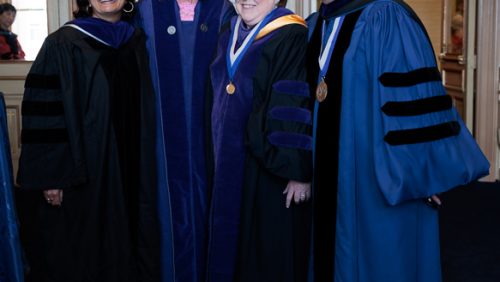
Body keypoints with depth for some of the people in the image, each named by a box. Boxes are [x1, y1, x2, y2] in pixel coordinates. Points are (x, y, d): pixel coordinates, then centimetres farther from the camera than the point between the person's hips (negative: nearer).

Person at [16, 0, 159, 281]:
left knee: (127, 243, 10)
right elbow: (44, 113, -10)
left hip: (133, 170, 4)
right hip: (81, 170, -4)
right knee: (81, 254, 4)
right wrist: (50, 175, -14)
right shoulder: (63, 44, -6)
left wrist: (147, 168, 10)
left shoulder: (138, 42, 8)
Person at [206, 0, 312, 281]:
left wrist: (300, 171, -20)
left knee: (270, 256, 3)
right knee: (232, 243, 15)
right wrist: (217, 157, 16)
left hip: (271, 167, -7)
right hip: (229, 166, 7)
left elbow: (304, 108, -17)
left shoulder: (293, 38, -12)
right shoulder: (229, 36, 11)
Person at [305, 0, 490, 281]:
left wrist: (426, 169, -19)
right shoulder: (314, 27, 11)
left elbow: (417, 95, -17)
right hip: (327, 174, 7)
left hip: (375, 174, -7)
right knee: (330, 253, 14)